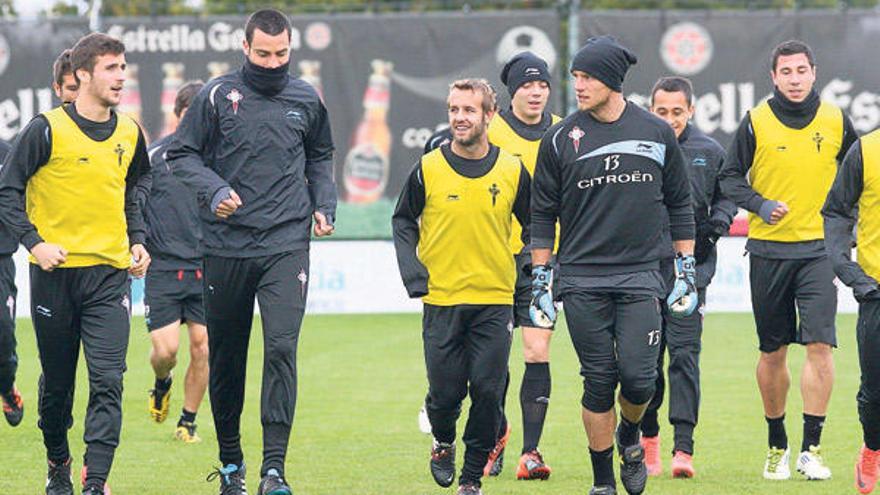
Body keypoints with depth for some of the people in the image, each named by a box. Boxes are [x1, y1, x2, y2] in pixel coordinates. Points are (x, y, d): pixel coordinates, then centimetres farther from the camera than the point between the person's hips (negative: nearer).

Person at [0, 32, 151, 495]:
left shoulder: (129, 133, 8)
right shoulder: (47, 129, -7)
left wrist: (137, 240, 12)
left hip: (111, 271, 2)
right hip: (56, 270, -2)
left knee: (108, 381, -12)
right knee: (56, 382, 10)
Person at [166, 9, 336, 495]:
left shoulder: (306, 99, 7)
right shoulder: (217, 95, -1)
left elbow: (320, 158, 24)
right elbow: (180, 154, 2)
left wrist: (323, 205, 9)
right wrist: (214, 190, -14)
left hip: (287, 245, 0)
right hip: (226, 245, 0)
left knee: (282, 346, -15)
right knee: (225, 355, 9)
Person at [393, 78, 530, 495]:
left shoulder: (511, 171, 2)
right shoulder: (429, 169, 0)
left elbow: (536, 227, 15)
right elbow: (403, 222, 12)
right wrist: (413, 273, 0)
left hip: (495, 301, 0)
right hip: (441, 300, 0)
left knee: (487, 392, -4)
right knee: (444, 392, 0)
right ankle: (443, 442, 32)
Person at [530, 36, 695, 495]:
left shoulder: (657, 134, 5)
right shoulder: (561, 138, 2)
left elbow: (679, 205, 13)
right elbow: (542, 215, 7)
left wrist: (686, 272, 9)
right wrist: (540, 283, 4)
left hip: (640, 276, 0)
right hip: (582, 280, 0)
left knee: (639, 378, -10)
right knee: (599, 382, -1)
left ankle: (629, 436, 23)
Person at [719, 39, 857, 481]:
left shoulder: (835, 122, 2)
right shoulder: (756, 122, -1)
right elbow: (730, 177, 5)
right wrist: (760, 205, -11)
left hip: (818, 248, 0)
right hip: (769, 249, 0)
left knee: (820, 344, -13)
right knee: (773, 352, 7)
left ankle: (811, 449, -10)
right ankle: (777, 445, 23)